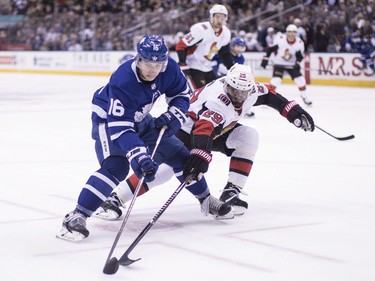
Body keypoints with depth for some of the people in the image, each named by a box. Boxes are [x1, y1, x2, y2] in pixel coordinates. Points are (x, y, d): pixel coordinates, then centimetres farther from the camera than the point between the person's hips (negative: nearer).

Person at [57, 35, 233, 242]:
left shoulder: (169, 68, -21)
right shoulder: (122, 81, -38)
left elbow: (181, 94, -1)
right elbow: (119, 127, -41)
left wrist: (173, 117, -20)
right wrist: (139, 157, -51)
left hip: (139, 118, 7)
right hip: (108, 119, -6)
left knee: (178, 154, 7)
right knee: (116, 167, -28)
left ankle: (206, 201, 27)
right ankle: (76, 217, -26)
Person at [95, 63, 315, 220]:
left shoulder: (251, 90, -12)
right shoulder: (217, 100, -36)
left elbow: (270, 94, 9)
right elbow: (203, 129, -50)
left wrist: (293, 110, 4)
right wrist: (201, 155, -64)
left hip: (219, 130, 9)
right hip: (189, 130, -9)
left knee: (248, 136, -12)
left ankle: (231, 192, -9)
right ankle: (115, 200, -28)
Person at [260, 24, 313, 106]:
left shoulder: (299, 42, -11)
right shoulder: (280, 39, -19)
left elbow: (300, 55, -3)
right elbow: (270, 49, -10)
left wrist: (298, 62, -21)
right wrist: (265, 59, -11)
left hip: (291, 65, 3)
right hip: (279, 63, -3)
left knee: (301, 80, -1)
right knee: (275, 80, -20)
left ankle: (305, 98, 20)